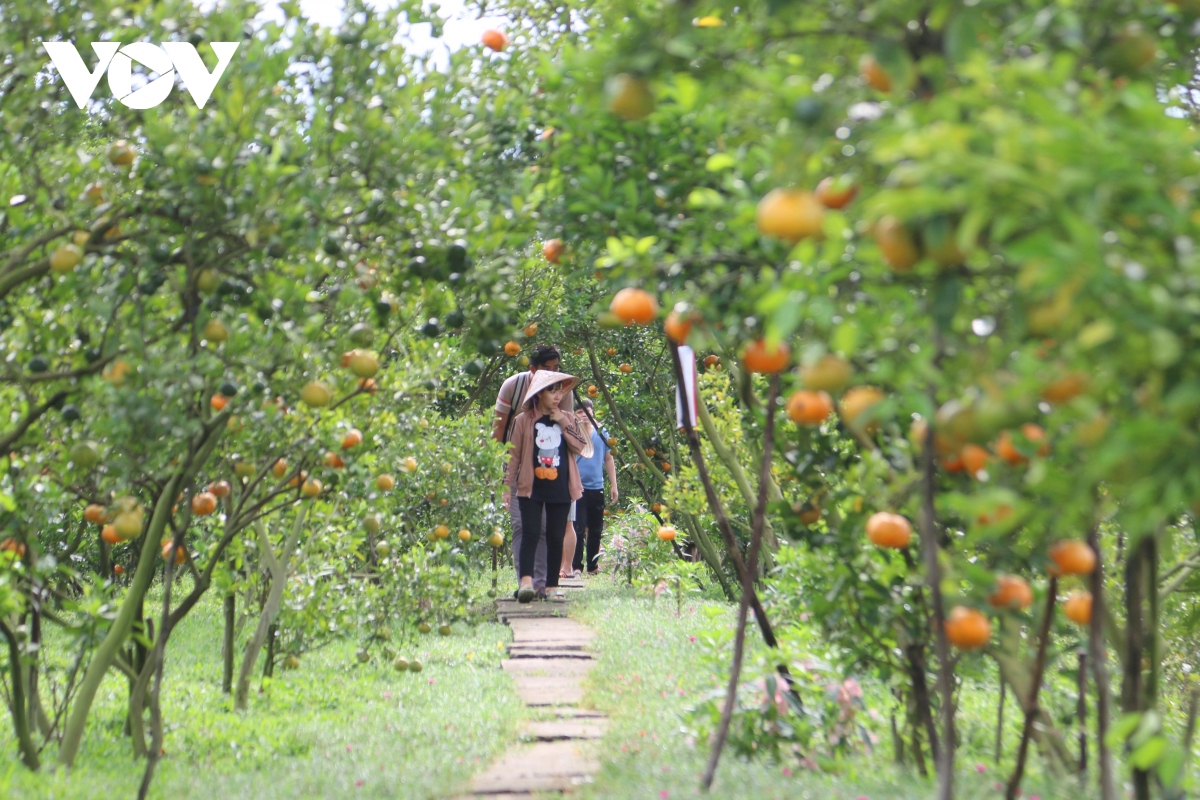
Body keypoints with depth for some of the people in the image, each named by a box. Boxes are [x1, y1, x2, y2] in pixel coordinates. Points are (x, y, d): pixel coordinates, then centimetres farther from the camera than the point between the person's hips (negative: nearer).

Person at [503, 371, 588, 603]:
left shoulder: (568, 418, 11)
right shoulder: (524, 420, 2)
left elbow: (580, 446, -1)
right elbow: (513, 455, 3)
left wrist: (564, 424, -8)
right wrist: (507, 484, -2)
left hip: (560, 489, 3)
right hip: (531, 488, -2)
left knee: (556, 537, 4)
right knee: (531, 534, -12)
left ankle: (552, 586, 9)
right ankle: (526, 582, -21)